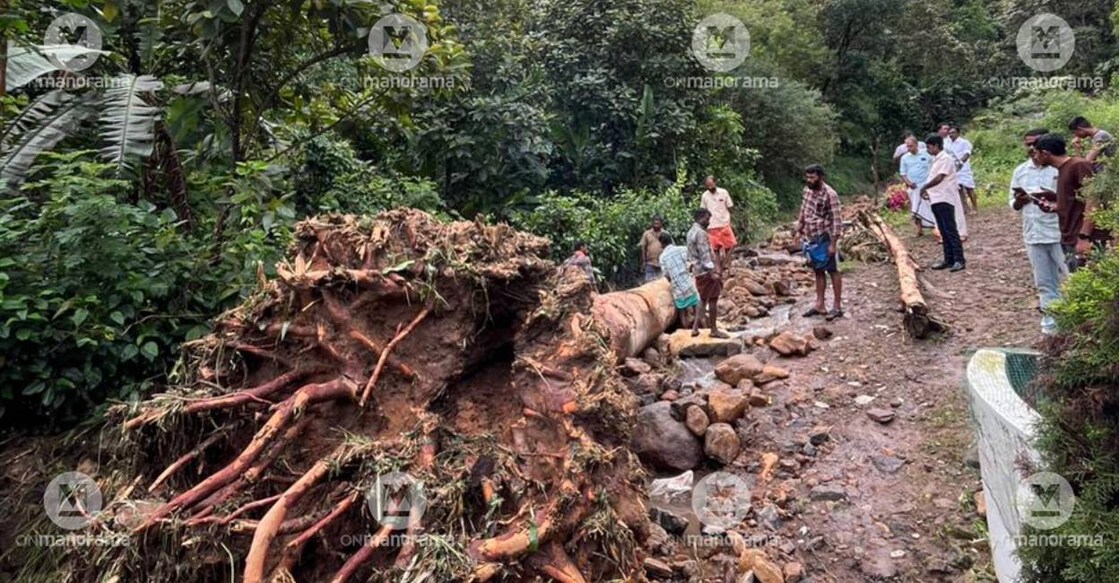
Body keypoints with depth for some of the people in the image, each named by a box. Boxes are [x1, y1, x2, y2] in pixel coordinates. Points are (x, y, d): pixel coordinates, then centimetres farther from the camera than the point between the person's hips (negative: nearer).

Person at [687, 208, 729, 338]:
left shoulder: (691, 232, 15)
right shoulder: (701, 233, -16)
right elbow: (705, 255, -22)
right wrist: (712, 272, -24)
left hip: (699, 271, 10)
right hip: (707, 271, -10)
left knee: (703, 299, 16)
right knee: (712, 300, -1)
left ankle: (695, 327, 11)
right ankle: (714, 330, 5)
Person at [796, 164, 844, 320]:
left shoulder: (829, 195, -18)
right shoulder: (807, 190, 4)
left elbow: (836, 220, -18)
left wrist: (833, 243, -19)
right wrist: (799, 230, 14)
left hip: (825, 238, -7)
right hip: (811, 237, 7)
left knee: (833, 271, 3)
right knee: (818, 271, 13)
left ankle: (837, 307, 9)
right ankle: (819, 305, 20)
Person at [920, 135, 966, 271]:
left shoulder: (946, 158, -10)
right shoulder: (936, 160, 18)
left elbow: (939, 178, -19)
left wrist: (924, 187, -11)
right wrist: (927, 191, 5)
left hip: (945, 199, -9)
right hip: (936, 200, 9)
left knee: (950, 230, -9)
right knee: (944, 232, 10)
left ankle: (959, 260, -8)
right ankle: (949, 260, 13)